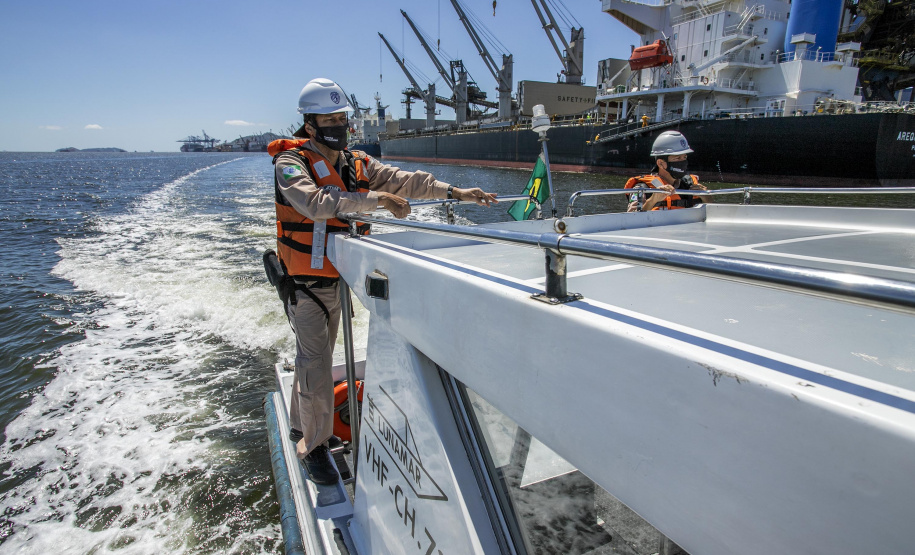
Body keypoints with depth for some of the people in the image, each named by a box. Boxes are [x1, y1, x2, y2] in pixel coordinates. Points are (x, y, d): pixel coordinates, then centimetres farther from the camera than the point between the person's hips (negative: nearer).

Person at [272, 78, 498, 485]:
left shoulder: (356, 163, 8)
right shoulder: (291, 162, -11)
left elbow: (403, 180, 0)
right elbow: (316, 203, -30)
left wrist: (454, 192, -10)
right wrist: (376, 199, -35)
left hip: (338, 280, 6)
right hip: (306, 283, -6)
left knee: (316, 357, 19)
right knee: (314, 363, -4)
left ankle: (302, 426, 39)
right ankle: (313, 445, 16)